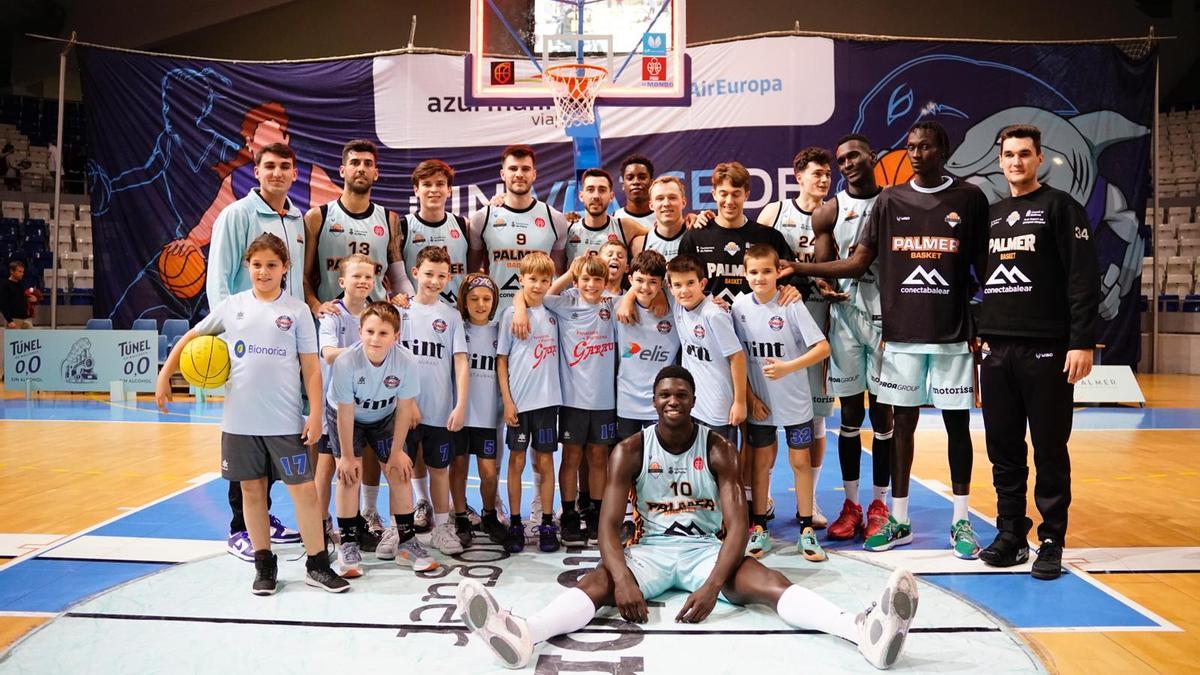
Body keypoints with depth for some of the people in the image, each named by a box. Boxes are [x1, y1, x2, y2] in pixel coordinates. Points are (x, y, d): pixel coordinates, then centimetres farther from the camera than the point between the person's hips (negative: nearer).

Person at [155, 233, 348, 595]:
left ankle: (317, 565, 10)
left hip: (285, 421, -2)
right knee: (251, 489, 10)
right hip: (239, 420, 2)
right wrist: (164, 376, 9)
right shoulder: (233, 305, 4)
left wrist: (315, 414, -7)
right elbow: (191, 337, 15)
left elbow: (311, 366, -1)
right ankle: (264, 565, 23)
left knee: (303, 489, -2)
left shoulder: (297, 310, -1)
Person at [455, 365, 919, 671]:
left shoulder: (718, 450, -5)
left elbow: (737, 524, -12)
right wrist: (623, 578, -31)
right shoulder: (630, 450, -5)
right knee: (598, 581, -31)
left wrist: (713, 586, -29)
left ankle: (863, 629, -51)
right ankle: (522, 634, -59)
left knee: (768, 582, -28)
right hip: (650, 549, 0)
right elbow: (608, 524, -11)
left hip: (705, 548, 0)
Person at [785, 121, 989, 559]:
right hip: (902, 333, 2)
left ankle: (961, 522, 17)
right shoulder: (890, 200, 7)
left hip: (952, 334, -2)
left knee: (956, 423, 4)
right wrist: (800, 268, -4)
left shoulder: (969, 198, 2)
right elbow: (859, 261, 6)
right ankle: (899, 521, 18)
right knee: (903, 422, 7)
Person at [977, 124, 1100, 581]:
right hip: (997, 350, 5)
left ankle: (1052, 541, 11)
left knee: (1050, 450, 1)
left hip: (1047, 350, -5)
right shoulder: (991, 214, 15)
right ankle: (1011, 534, 19)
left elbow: (1083, 280, -8)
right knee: (1004, 450, 9)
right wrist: (983, 334, 10)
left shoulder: (1060, 207, -1)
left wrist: (1082, 342, -15)